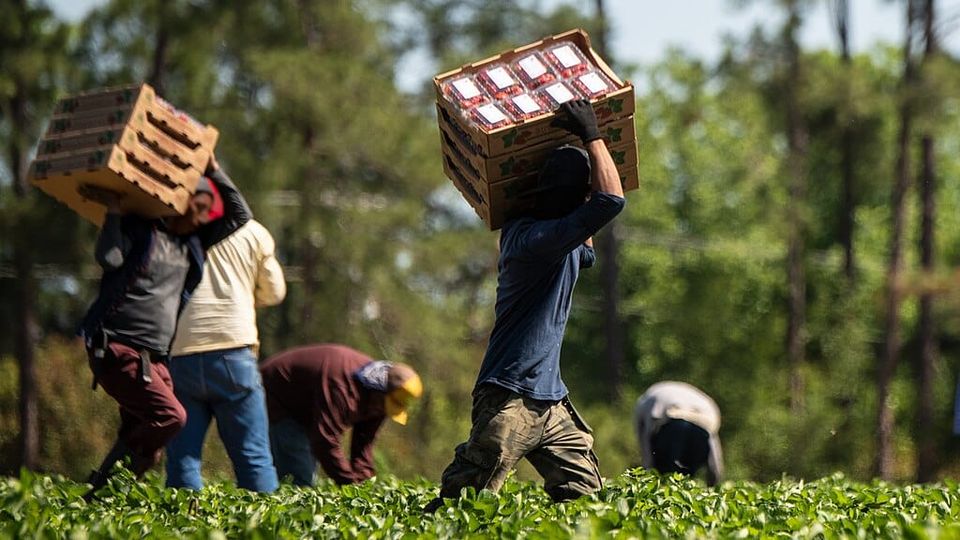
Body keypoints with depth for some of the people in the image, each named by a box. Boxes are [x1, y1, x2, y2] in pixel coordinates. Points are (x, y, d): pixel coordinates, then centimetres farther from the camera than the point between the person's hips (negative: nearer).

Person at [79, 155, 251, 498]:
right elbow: (109, 258, -18)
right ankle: (102, 487, -18)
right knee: (170, 415, -23)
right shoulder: (139, 229, 0)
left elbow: (240, 215, 23)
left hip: (154, 359, 8)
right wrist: (114, 210, -13)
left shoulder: (192, 244, 19)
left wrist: (213, 170, 15)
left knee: (146, 451, 0)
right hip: (117, 350, -8)